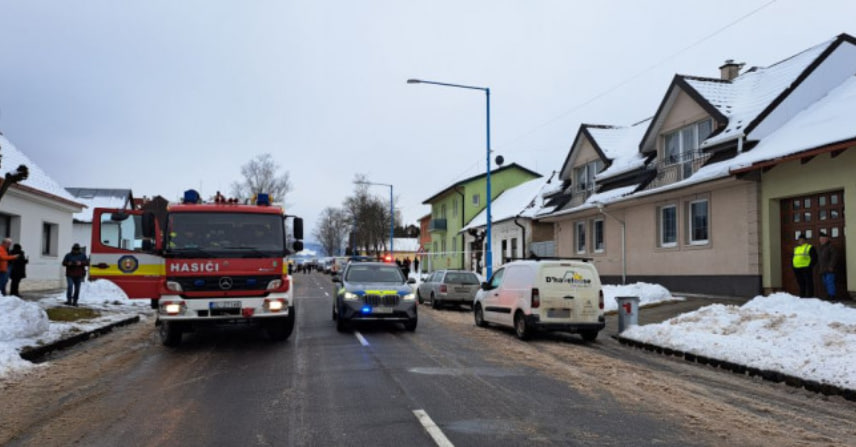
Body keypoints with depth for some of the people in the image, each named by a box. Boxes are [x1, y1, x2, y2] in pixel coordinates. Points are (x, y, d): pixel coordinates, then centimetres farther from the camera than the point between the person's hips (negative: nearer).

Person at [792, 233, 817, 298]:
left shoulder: (809, 248, -2)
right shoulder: (796, 248, 20)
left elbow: (814, 258, -7)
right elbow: (794, 258, 25)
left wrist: (810, 267, -15)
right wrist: (794, 268, 13)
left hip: (806, 269, -7)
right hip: (797, 270, 7)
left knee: (809, 283, -6)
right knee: (801, 284, 11)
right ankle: (802, 297, 16)